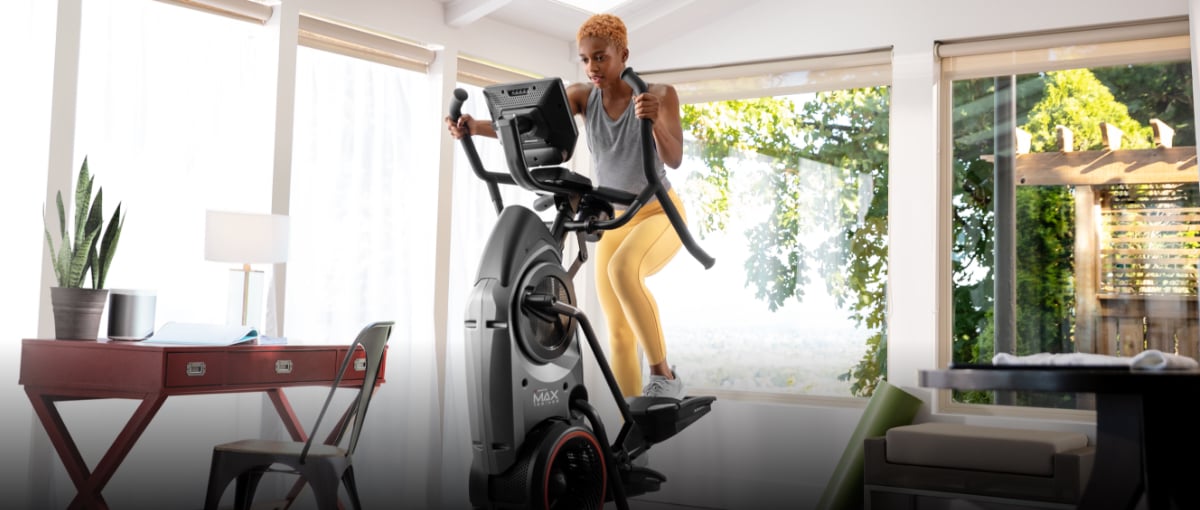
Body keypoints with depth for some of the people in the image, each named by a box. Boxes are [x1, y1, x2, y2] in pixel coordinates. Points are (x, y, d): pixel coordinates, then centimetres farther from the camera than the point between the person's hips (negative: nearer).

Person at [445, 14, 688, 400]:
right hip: (612, 223, 5)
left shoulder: (659, 94, -18)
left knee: (623, 269, -38)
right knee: (618, 333, 1)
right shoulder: (581, 96, -8)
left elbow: (674, 158, -30)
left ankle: (663, 375, -25)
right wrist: (476, 127, -39)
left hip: (661, 214, -5)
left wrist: (655, 120, -50)